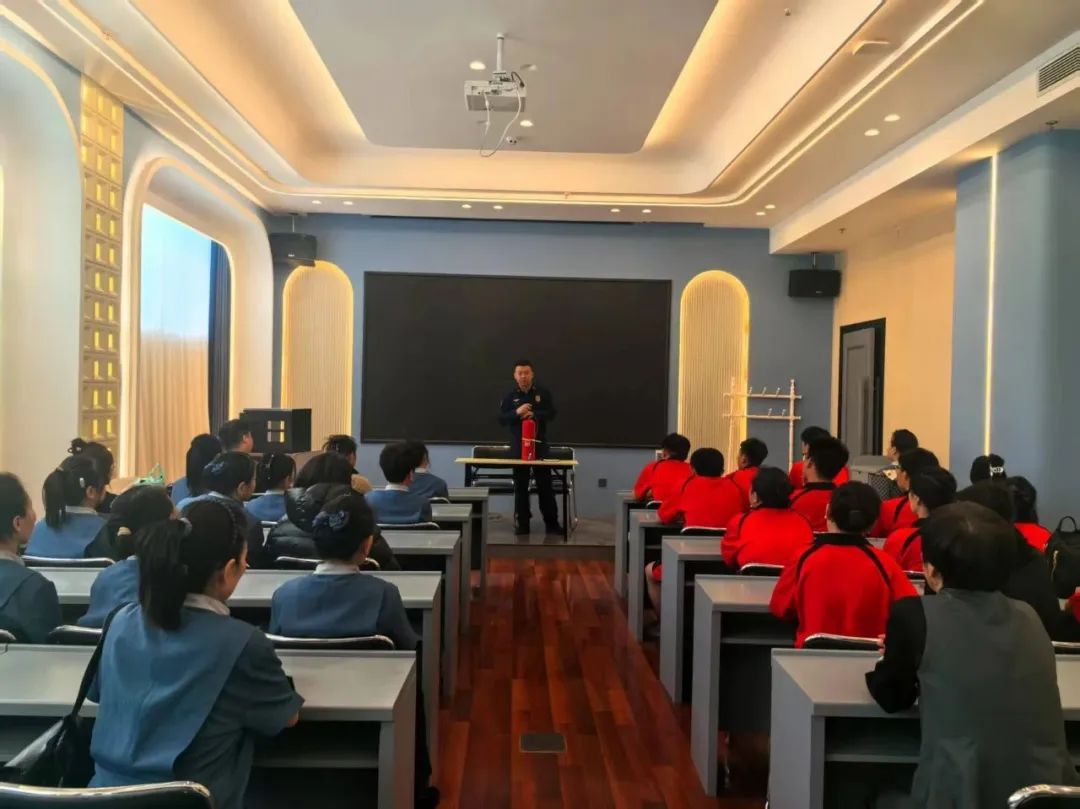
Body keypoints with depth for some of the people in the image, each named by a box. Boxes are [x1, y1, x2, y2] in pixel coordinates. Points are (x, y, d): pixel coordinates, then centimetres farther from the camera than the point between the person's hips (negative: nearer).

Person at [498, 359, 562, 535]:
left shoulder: (543, 393, 3)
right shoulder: (510, 396, 3)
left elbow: (552, 414, -1)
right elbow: (501, 420, -1)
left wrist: (534, 415, -17)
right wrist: (517, 412, -18)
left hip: (540, 445, 0)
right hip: (518, 447, 1)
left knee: (545, 485, 3)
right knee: (520, 487, 6)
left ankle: (552, 523, 10)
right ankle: (522, 523, 13)